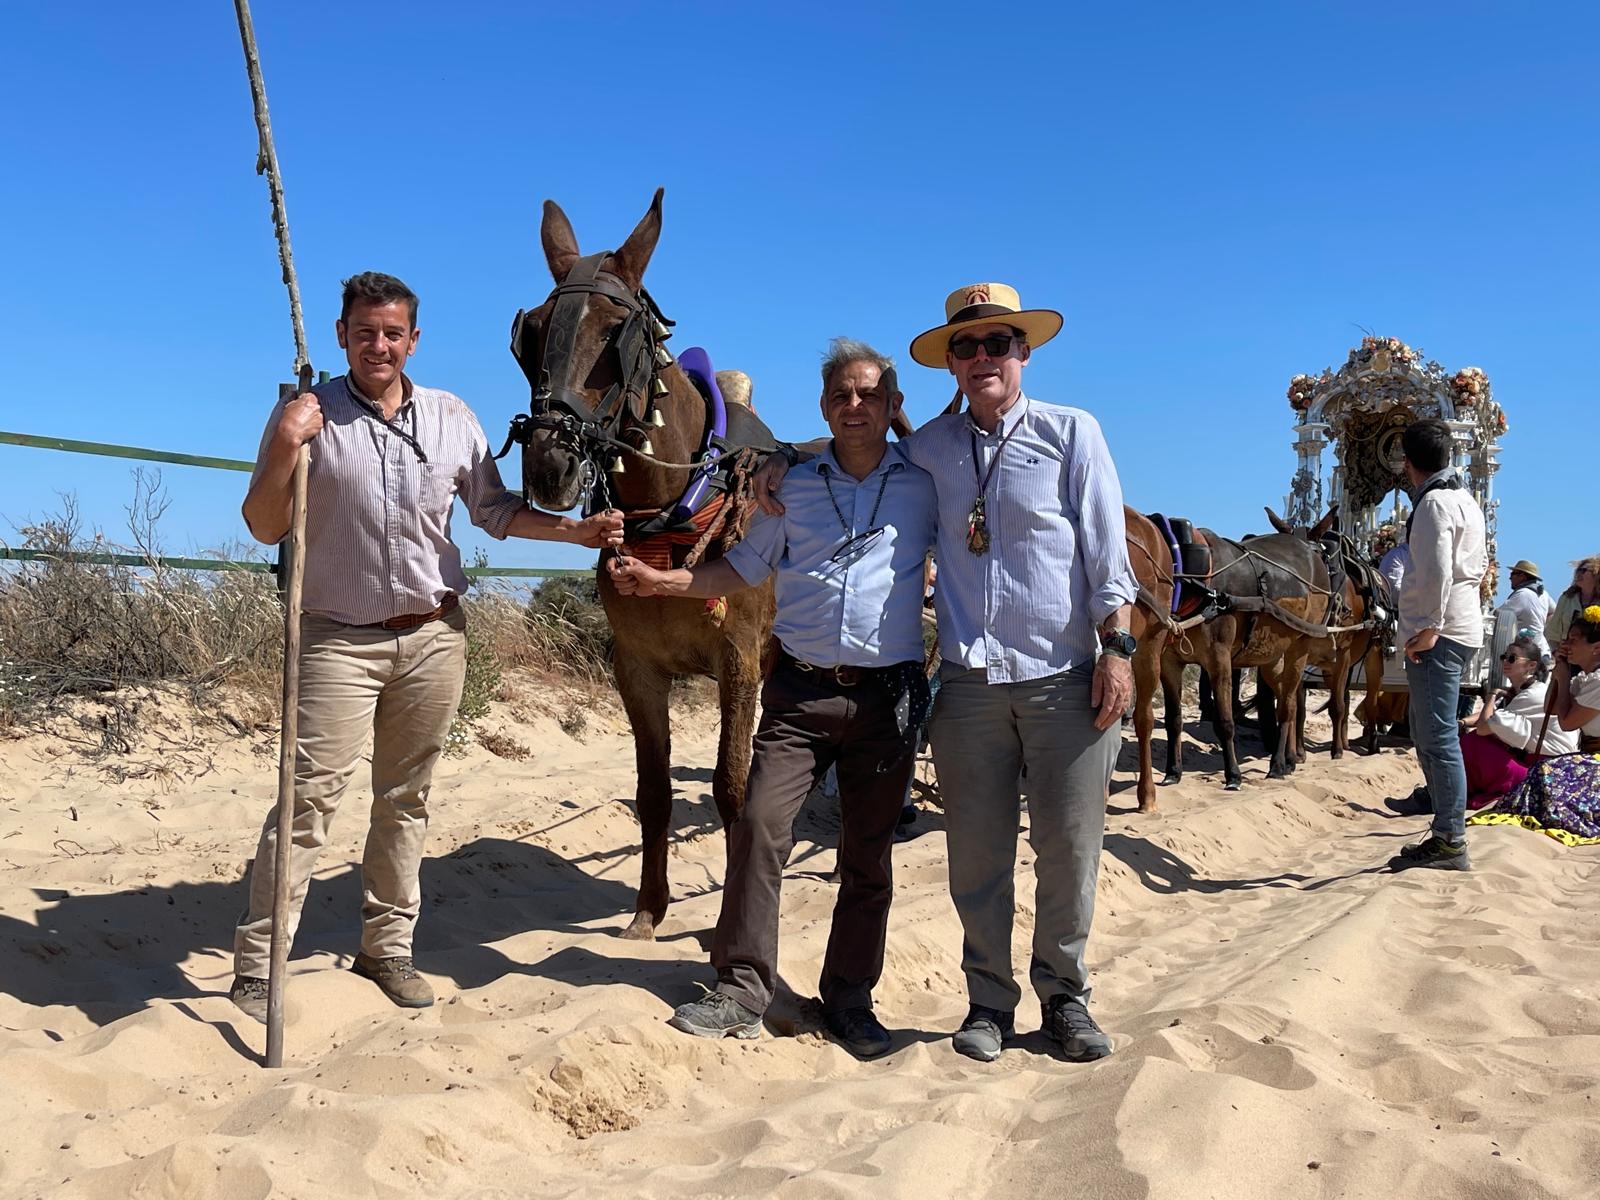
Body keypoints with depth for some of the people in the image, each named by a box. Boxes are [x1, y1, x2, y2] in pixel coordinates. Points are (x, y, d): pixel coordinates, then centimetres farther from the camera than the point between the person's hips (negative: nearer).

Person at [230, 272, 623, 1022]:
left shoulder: (453, 419, 4)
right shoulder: (307, 416, -5)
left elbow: (495, 512, 13)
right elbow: (265, 528, -6)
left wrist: (576, 531, 1)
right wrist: (285, 448, -21)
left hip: (433, 636, 3)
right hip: (339, 639, -3)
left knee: (405, 799, 11)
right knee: (311, 796, -8)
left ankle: (387, 947, 23)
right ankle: (255, 966, 2)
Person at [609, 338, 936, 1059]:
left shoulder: (924, 489, 5)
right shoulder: (793, 488, 10)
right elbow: (744, 568, 15)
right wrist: (664, 581, 6)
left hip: (886, 698, -1)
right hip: (800, 692, 1)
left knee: (868, 853, 6)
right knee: (758, 826, -8)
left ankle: (850, 998, 19)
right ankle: (742, 989, 2)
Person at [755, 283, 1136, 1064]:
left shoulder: (1072, 433, 2)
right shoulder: (930, 446, 9)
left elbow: (1106, 553, 0)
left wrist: (1117, 648, -7)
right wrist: (782, 461, 11)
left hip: (1064, 678, -2)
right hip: (970, 680, 2)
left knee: (1070, 846, 5)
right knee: (977, 852, 7)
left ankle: (1065, 995, 23)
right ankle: (988, 1000, 22)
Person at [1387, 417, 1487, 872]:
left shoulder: (1434, 502, -13)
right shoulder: (1465, 499, 19)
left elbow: (1437, 569, -22)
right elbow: (1480, 562, 26)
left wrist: (1430, 626, -19)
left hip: (1437, 634, -10)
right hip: (1461, 625, 10)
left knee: (1437, 737, -10)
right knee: (1428, 735, 15)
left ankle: (1450, 842, -8)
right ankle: (1447, 831, 20)